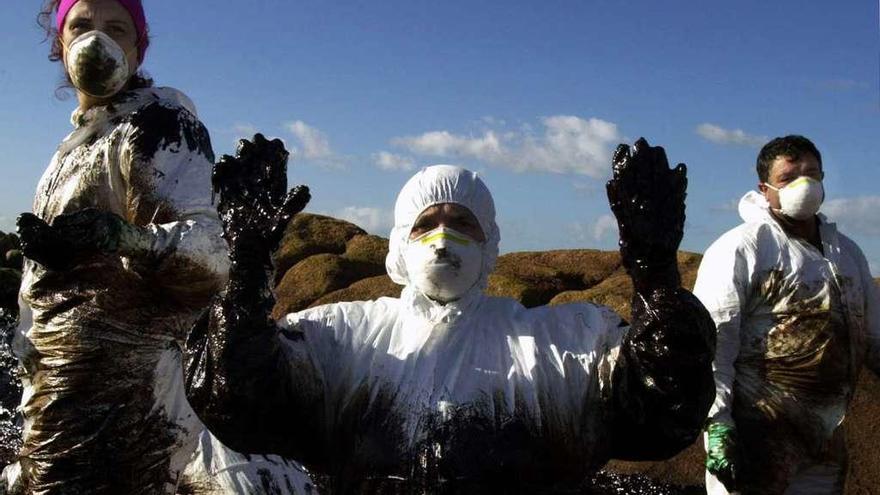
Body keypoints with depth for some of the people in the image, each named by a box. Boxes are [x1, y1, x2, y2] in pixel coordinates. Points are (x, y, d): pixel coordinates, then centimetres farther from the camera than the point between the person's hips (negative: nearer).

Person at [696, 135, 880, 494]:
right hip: (759, 435, -7)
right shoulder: (741, 248, -9)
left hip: (826, 437, 7)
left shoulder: (847, 252, 13)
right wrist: (718, 424, -21)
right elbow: (710, 340, -15)